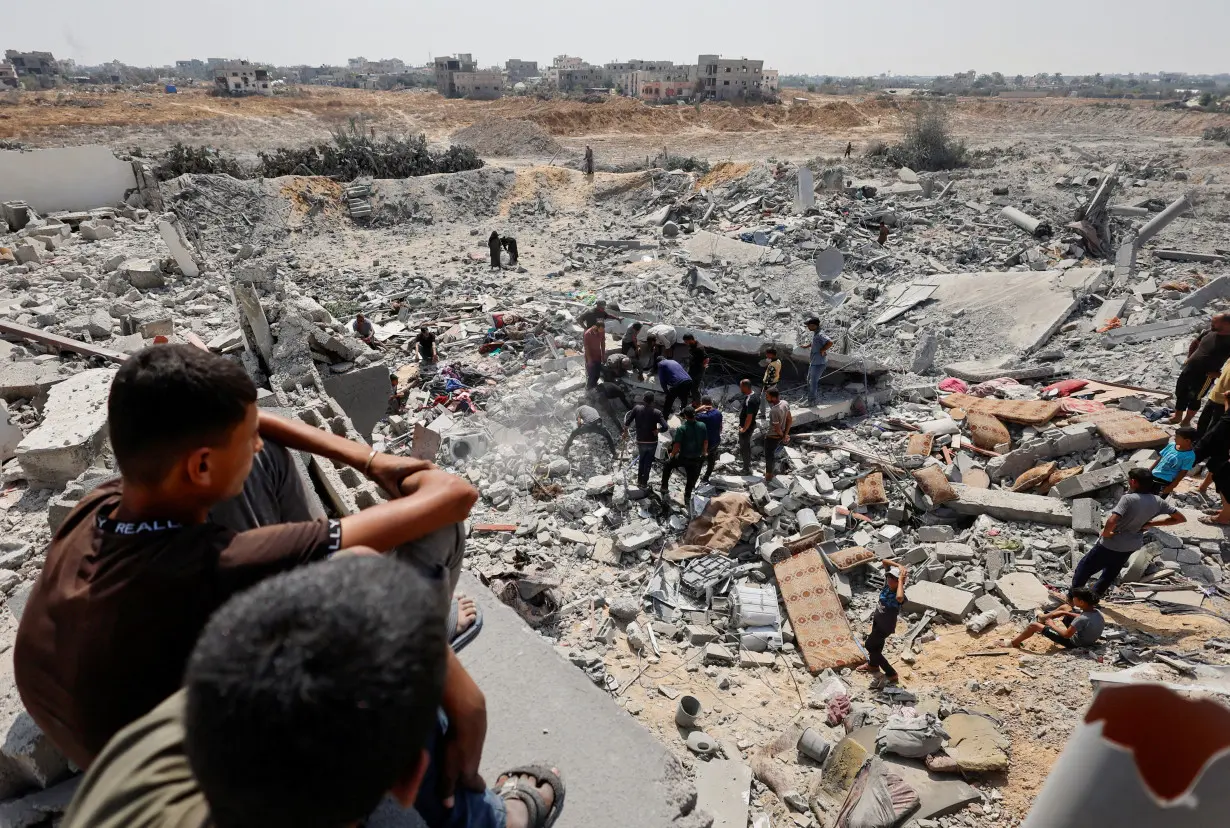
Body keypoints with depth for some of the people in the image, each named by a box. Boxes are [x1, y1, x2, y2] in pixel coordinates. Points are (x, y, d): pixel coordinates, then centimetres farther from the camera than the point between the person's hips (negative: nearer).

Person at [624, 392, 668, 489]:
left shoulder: (637, 408, -12)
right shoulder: (657, 412, -15)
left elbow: (627, 422, -13)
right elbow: (665, 427, -24)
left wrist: (625, 430, 6)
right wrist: (657, 431, -6)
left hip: (640, 441, 1)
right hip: (652, 442, -1)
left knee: (641, 461, 25)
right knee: (648, 463, 16)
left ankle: (639, 481, 32)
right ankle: (644, 483, 25)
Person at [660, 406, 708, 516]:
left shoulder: (681, 428, -20)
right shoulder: (702, 426, -7)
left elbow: (677, 446, -18)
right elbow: (706, 443, 2)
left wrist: (672, 455, 0)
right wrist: (703, 454, 18)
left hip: (683, 458, -3)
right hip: (697, 459, 3)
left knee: (667, 466, 23)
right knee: (691, 481, 17)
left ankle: (665, 489, 24)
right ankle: (687, 499, 27)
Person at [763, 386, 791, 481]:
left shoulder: (774, 411, -36)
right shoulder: (785, 403, -11)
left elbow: (777, 429, -27)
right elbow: (790, 420, -1)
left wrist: (782, 435, -7)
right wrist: (785, 434, 4)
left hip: (772, 437, -8)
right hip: (780, 435, 8)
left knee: (768, 455, 16)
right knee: (772, 453, 28)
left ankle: (768, 475, 35)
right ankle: (770, 471, 47)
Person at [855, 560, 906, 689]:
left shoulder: (901, 594, -33)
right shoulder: (888, 584, -16)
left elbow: (899, 597, -60)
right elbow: (885, 562, -12)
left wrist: (901, 578, -49)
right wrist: (899, 566, -25)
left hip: (886, 625, -8)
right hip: (877, 620, 8)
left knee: (869, 645, 3)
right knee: (876, 645, 27)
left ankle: (891, 674, 14)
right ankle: (873, 665, 54)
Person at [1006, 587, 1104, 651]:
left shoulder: (1083, 619, -38)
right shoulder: (1096, 612, -13)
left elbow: (1066, 634, -28)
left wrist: (1052, 625, -12)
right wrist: (1065, 613, 4)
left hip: (1074, 643, -8)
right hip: (1088, 638, 8)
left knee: (1034, 626, -4)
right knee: (1065, 607, 21)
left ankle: (1013, 643, 17)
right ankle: (1042, 618, 47)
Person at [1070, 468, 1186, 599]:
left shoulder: (1129, 499, -28)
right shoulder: (1157, 501, -8)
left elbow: (1111, 521, -40)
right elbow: (1181, 518, 4)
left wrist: (1105, 533, -19)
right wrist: (1150, 523, -1)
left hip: (1112, 544, -6)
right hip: (1132, 545, 6)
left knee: (1085, 567, 14)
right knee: (1111, 573, 28)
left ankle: (1073, 596, 24)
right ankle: (1095, 596, 42)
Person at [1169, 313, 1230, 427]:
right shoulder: (1209, 333, 2)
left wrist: (1218, 373, -18)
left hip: (1205, 376, -7)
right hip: (1189, 369, 7)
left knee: (1194, 398, 7)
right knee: (1180, 393, 15)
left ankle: (1186, 420, 24)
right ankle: (1177, 417, 32)